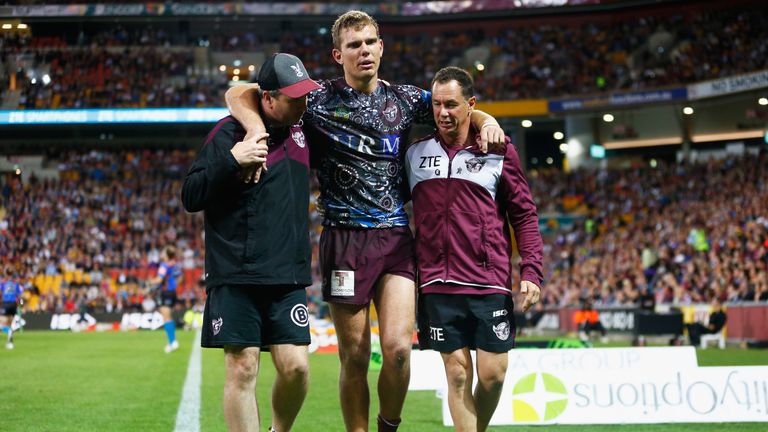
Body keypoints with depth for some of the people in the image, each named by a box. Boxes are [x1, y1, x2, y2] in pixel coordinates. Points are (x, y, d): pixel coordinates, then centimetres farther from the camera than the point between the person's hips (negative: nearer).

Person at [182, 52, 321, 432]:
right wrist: (231, 161, -19)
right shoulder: (231, 131, -4)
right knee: (242, 369, -4)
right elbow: (190, 197, -7)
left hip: (288, 277, 4)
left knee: (295, 366, -2)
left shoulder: (302, 128, 12)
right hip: (236, 277, -4)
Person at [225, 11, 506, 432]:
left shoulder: (404, 99, 11)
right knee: (354, 357, 1)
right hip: (345, 238, -2)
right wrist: (257, 129, -18)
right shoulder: (319, 98, 1)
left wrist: (487, 120, 3)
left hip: (398, 237, 2)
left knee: (397, 347, -10)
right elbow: (238, 94, 2)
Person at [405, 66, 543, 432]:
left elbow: (524, 214, 7)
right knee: (457, 373, 1)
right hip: (438, 285, 1)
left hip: (490, 283, -1)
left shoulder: (499, 151, 5)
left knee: (492, 374, 0)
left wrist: (531, 270, -3)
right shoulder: (416, 152, 9)